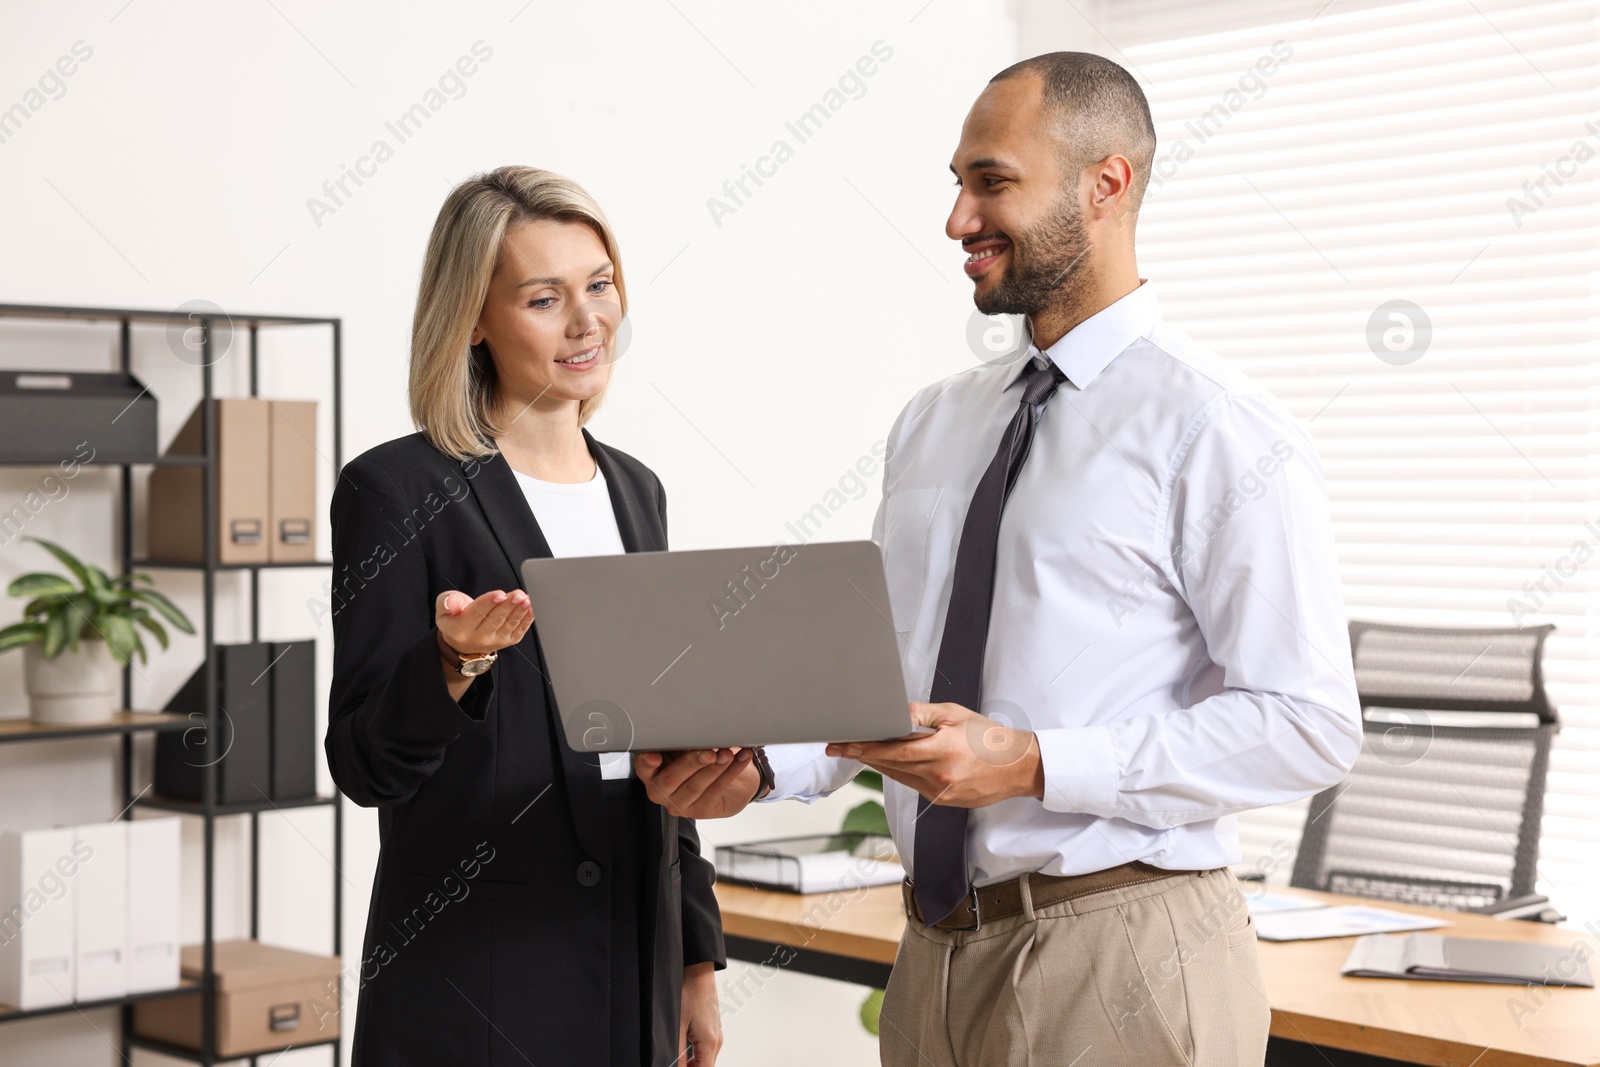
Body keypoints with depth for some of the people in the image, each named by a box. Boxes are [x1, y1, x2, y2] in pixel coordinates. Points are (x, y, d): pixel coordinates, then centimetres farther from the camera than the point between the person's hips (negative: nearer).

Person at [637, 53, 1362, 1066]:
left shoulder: (1221, 430, -10)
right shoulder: (932, 423, 10)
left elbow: (1308, 724, -15)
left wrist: (1031, 764, -22)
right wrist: (759, 763, -7)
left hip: (1116, 958, -6)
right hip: (938, 947, 6)